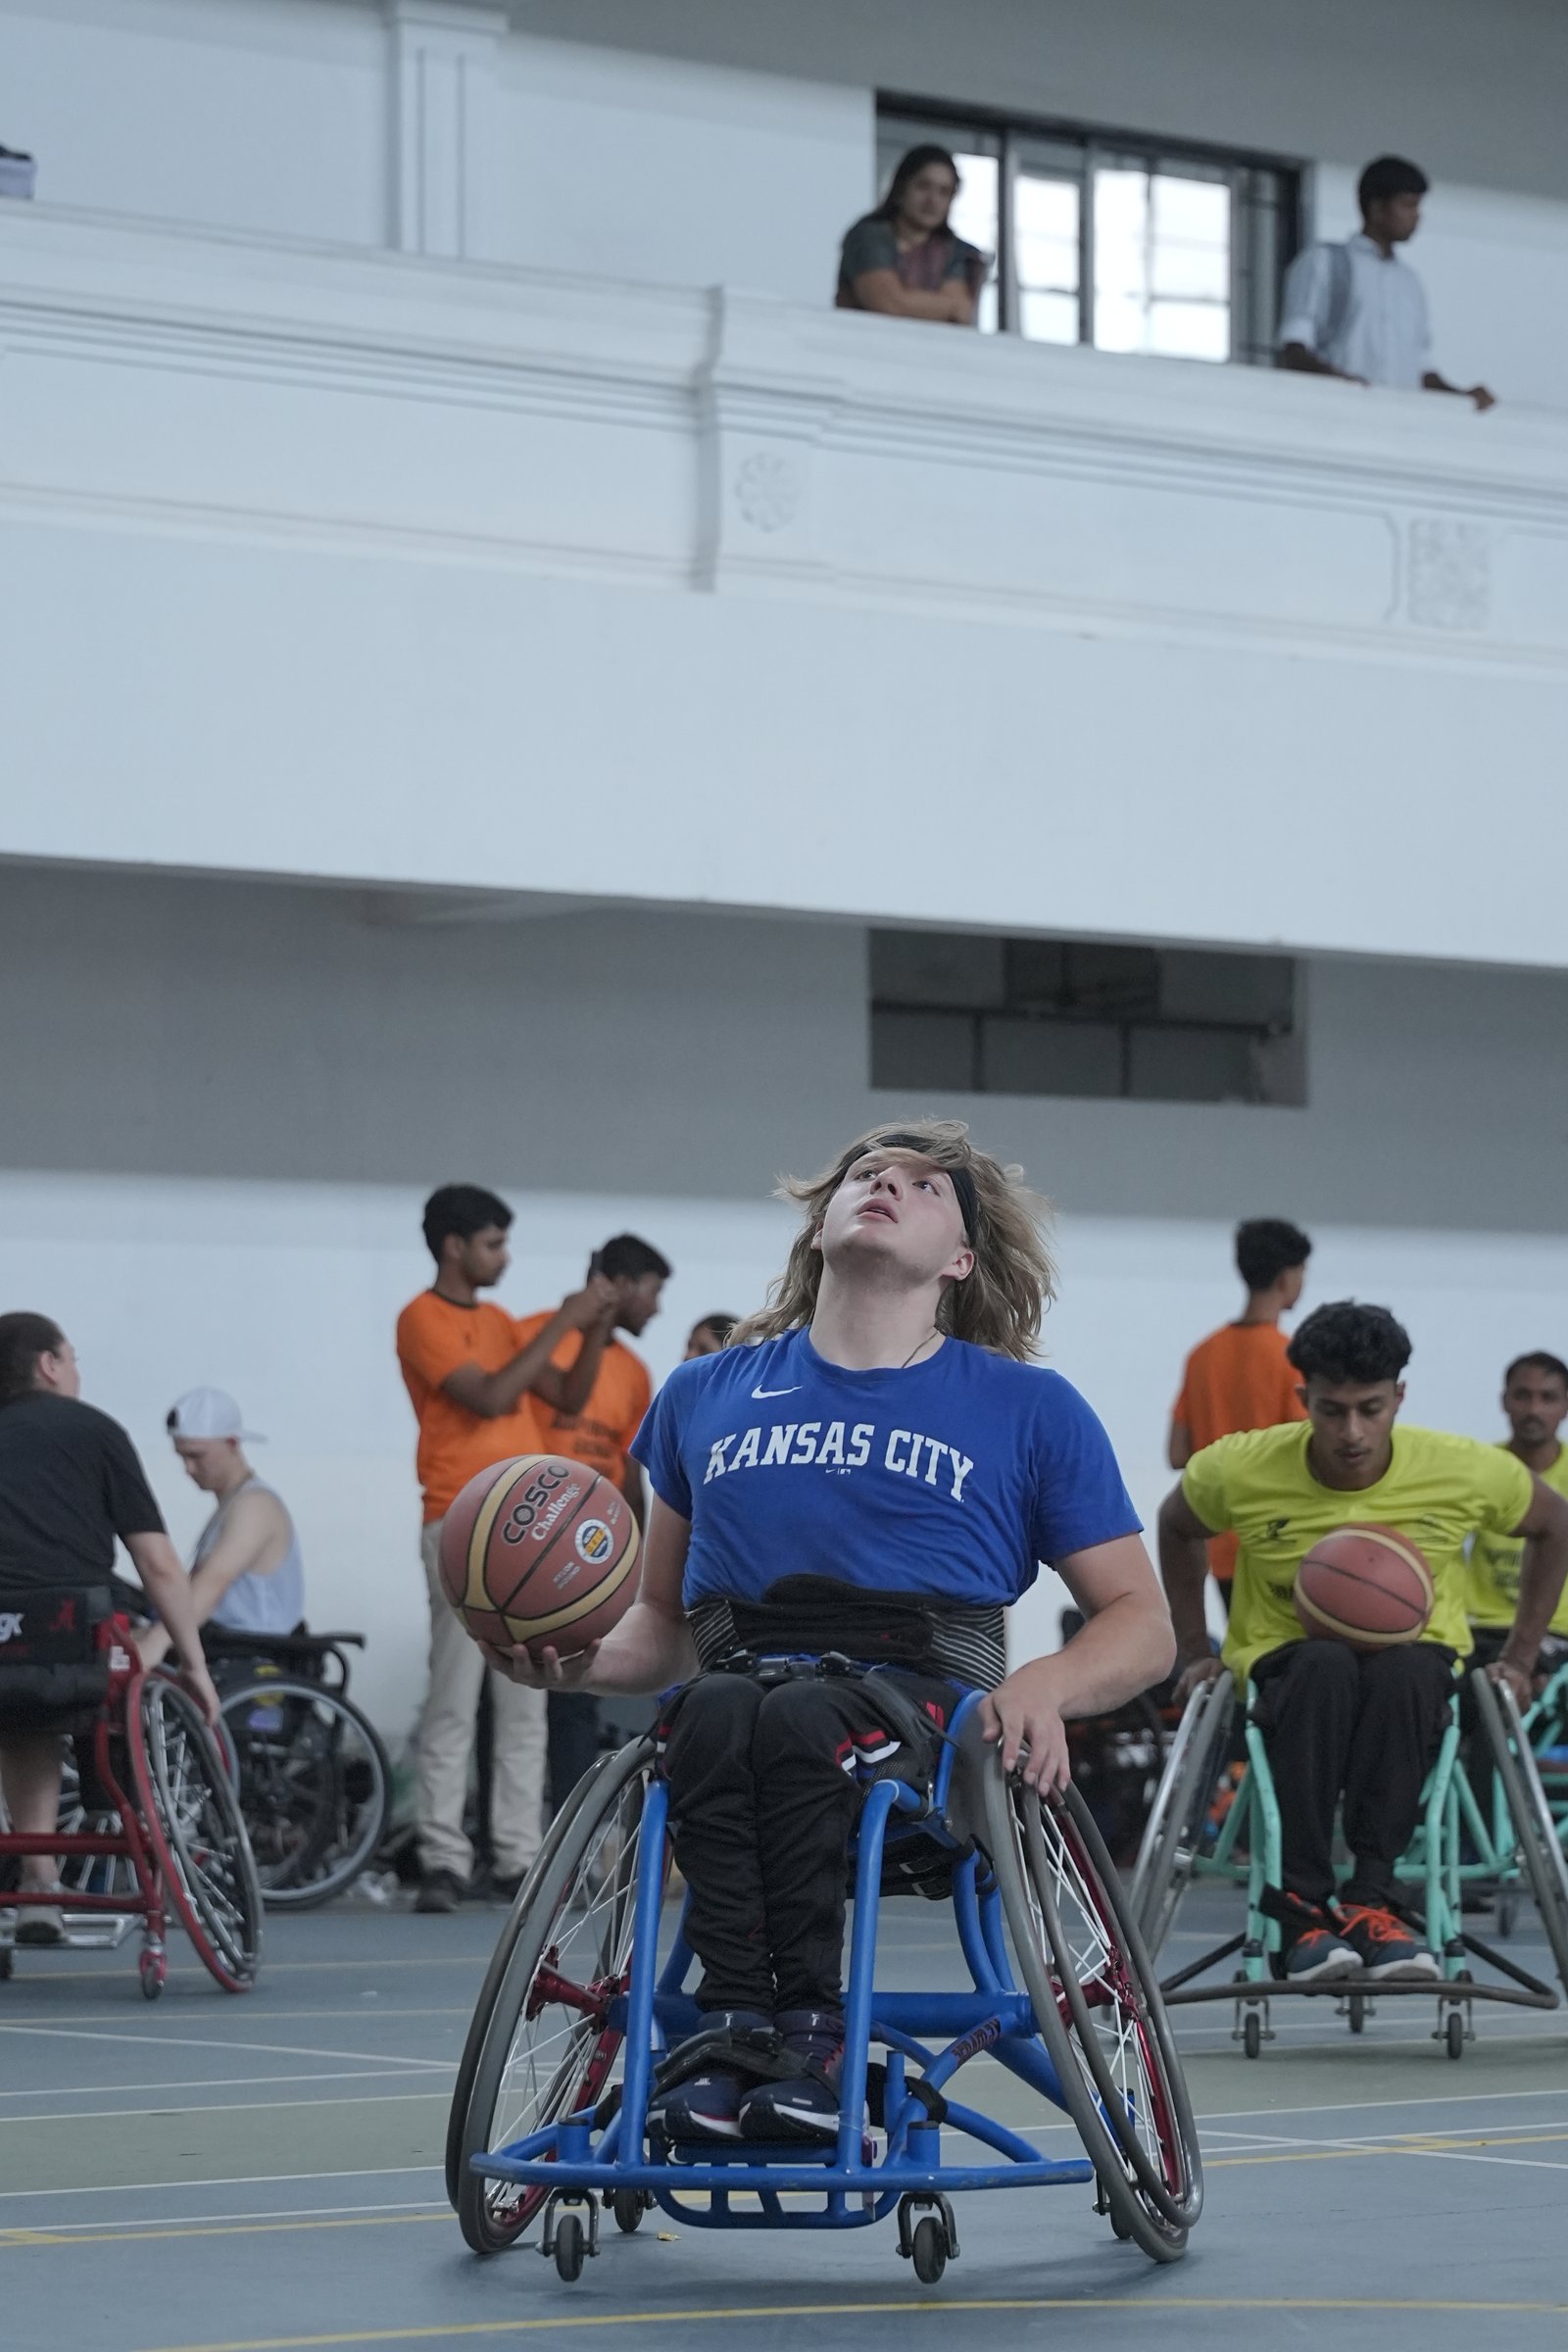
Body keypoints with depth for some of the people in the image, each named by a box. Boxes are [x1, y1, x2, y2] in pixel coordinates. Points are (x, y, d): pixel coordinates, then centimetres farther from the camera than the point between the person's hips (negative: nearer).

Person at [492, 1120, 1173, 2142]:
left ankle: (806, 2024, -33)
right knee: (715, 1708, -35)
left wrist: (1044, 1685, -9)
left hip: (924, 1698, -2)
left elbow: (1142, 1624, 13)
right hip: (744, 1665, 2)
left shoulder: (1030, 1410, 15)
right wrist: (585, 1659, 3)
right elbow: (663, 1618, 27)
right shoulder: (709, 1395, 22)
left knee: (799, 1716, -37)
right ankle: (741, 2015, -37)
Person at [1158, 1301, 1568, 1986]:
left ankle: (1368, 1898, -37)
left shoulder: (1467, 1472, -14)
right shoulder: (1241, 1471, -13)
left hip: (1415, 1663, 0)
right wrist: (1195, 1652, 6)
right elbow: (1177, 1527, 9)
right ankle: (1302, 1904, -38)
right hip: (1287, 1666, 0)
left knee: (1404, 1670, -39)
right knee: (1325, 1666, -39)